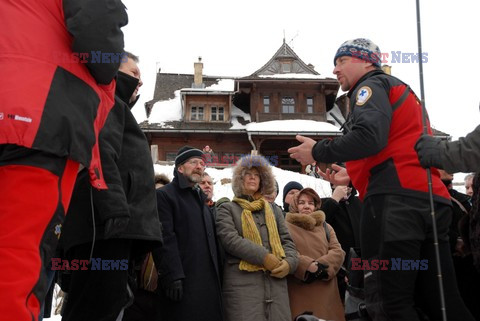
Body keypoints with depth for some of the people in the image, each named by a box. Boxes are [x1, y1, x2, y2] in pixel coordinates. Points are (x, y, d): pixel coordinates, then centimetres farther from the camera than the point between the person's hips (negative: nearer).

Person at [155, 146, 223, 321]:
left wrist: (218, 277, 15)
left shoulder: (201, 199, 24)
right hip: (183, 283, -7)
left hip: (209, 281, 8)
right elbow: (165, 239, -14)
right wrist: (172, 277, -22)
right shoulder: (164, 195, -2)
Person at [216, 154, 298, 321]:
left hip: (276, 282, 4)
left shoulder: (274, 210, 23)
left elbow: (287, 241, 16)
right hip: (242, 284, -4)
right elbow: (230, 239, -7)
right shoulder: (227, 209, 10)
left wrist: (289, 262, -7)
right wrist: (264, 257, -16)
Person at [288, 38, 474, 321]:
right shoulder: (400, 90, 33)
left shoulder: (372, 85, 4)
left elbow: (368, 138, -16)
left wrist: (317, 152, -3)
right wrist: (349, 172, 30)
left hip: (395, 199, -10)